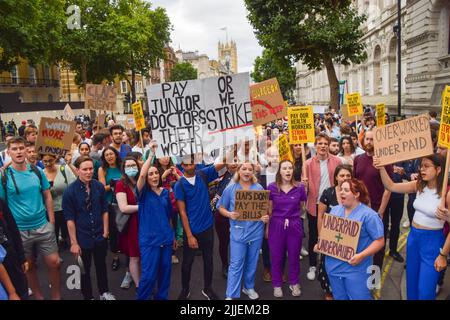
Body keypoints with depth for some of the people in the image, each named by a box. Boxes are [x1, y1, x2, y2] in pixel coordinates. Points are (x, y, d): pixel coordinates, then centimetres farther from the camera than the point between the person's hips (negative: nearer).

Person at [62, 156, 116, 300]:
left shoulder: (99, 186, -7)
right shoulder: (70, 191, -15)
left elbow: (104, 211, 2)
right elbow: (70, 219, -13)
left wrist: (105, 232, -1)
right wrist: (74, 243, -12)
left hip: (100, 237, 3)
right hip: (83, 239, -3)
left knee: (101, 265, 21)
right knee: (84, 270, 16)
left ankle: (104, 292, 41)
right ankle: (88, 296, 36)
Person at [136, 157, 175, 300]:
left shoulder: (165, 192, 8)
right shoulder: (144, 192, -6)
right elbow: (141, 174, -27)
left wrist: (173, 236, 19)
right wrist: (151, 154, -20)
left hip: (166, 239, 5)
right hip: (149, 239, -5)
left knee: (165, 272, 13)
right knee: (149, 275, -2)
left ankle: (161, 297, 33)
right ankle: (142, 297, 20)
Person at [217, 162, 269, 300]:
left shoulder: (259, 188, 1)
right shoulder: (230, 189, -4)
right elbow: (221, 207, 1)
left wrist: (266, 217, -12)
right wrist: (229, 214, -18)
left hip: (255, 231, 2)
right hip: (238, 232, -2)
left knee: (252, 263, 16)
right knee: (236, 264, -1)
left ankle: (249, 287, 36)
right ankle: (231, 295, 7)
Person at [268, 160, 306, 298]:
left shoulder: (300, 187, -5)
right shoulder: (272, 187, -6)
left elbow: (303, 207, 9)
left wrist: (293, 215, -3)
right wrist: (266, 227, 1)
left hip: (295, 226, 1)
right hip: (276, 226, 0)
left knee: (294, 256, 13)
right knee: (276, 257, 9)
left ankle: (294, 283, 33)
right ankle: (277, 285, 27)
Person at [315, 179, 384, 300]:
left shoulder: (368, 215, -13)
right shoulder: (334, 210, 7)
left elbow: (379, 241, -13)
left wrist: (362, 256, -24)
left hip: (355, 268, -6)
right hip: (334, 266, 6)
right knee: (339, 297, 18)